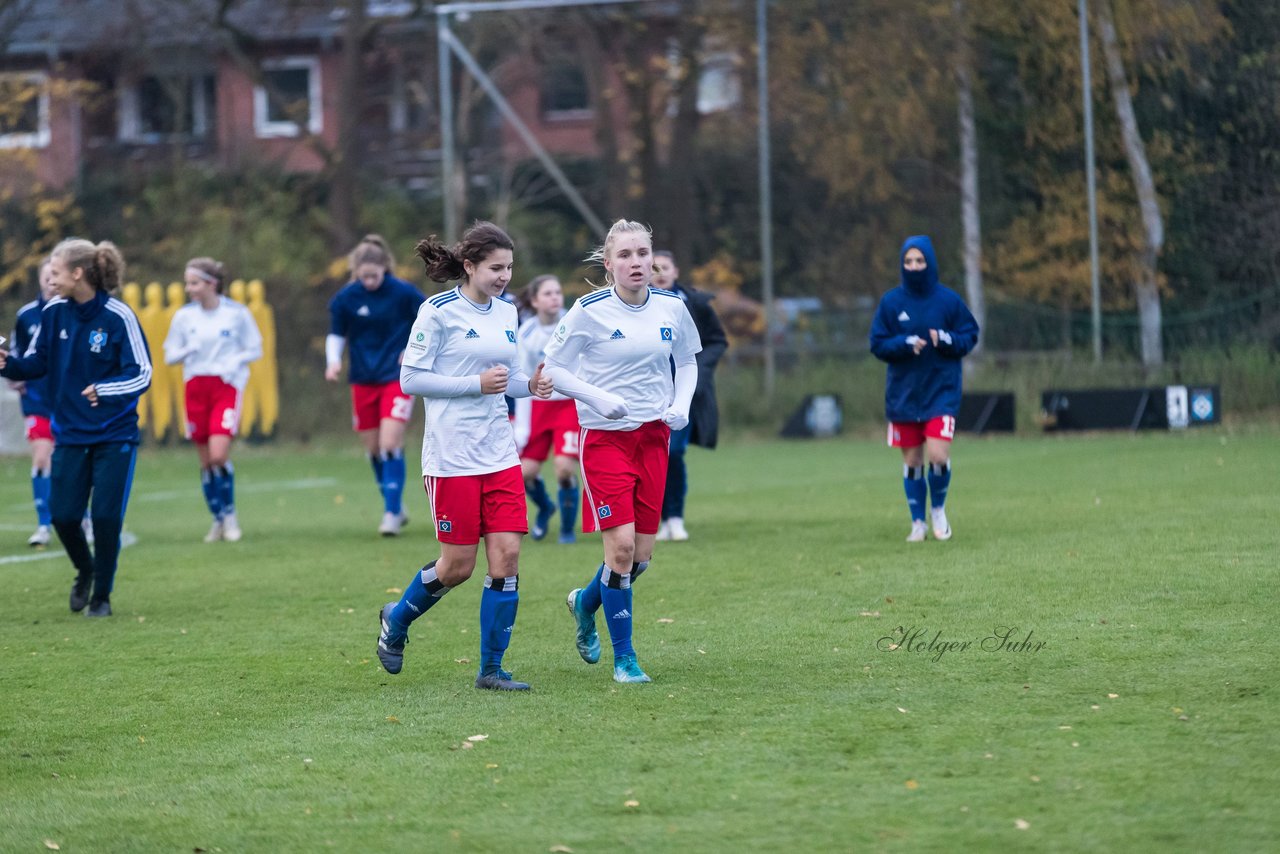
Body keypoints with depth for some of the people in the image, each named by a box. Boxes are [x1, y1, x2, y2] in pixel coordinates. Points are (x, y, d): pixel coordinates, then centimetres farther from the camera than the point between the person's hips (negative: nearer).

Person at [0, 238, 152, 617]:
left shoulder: (119, 317, -16)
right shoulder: (53, 312, -3)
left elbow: (142, 374, -13)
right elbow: (36, 363, 6)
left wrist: (105, 390, -29)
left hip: (114, 434, -3)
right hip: (69, 432, 3)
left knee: (106, 517, -6)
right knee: (62, 514, -3)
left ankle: (102, 596, 13)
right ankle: (85, 571, 28)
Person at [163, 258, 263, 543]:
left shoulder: (236, 313, -4)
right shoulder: (184, 316, 3)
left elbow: (254, 350, 4)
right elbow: (169, 355, 7)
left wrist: (233, 362, -14)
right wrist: (189, 350, -13)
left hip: (226, 386, -3)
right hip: (195, 388, 3)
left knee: (218, 455, -17)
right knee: (206, 461, 4)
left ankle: (230, 514, 2)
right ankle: (218, 520, 18)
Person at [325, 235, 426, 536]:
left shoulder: (404, 293, -11)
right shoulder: (345, 298, -5)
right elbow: (337, 334, 6)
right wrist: (333, 360, -11)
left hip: (397, 378, -3)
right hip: (363, 380, 3)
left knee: (390, 444, -16)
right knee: (373, 448, 7)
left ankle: (392, 512, -10)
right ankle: (396, 506, 25)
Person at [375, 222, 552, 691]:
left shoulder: (506, 312, 11)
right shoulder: (438, 311, -9)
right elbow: (411, 378, -10)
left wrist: (529, 384, 0)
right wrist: (477, 383, -16)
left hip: (500, 454, 6)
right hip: (451, 454, -6)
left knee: (506, 557, -3)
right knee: (457, 567, -1)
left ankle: (491, 668, 5)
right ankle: (396, 621, 28)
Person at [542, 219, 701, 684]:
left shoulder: (672, 309, 2)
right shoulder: (589, 311, -10)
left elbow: (687, 361, 18)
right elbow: (553, 368, -3)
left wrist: (682, 404, 0)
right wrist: (598, 397, -17)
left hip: (654, 437, 4)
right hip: (605, 437, -4)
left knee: (641, 554, 5)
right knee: (621, 545, -13)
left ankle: (586, 602, 38)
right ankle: (623, 658, 0)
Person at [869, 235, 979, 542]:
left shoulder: (949, 299, -3)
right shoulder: (891, 302, -1)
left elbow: (970, 335, 4)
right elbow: (878, 344, 0)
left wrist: (946, 340, -16)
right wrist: (905, 344, -17)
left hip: (942, 392, -2)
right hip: (904, 393, 2)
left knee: (938, 454, -14)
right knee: (912, 460, 6)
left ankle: (939, 509, 12)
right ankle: (918, 522, 21)